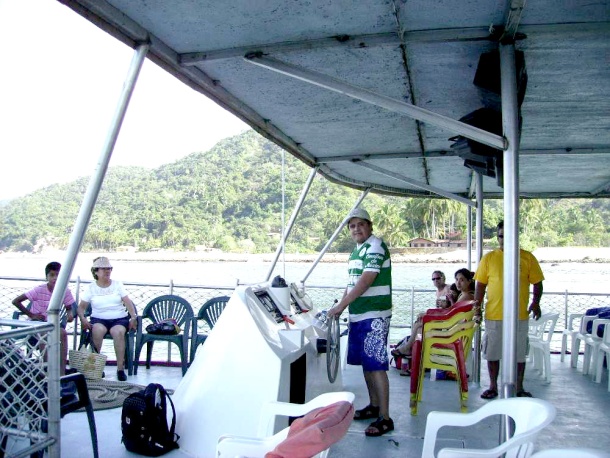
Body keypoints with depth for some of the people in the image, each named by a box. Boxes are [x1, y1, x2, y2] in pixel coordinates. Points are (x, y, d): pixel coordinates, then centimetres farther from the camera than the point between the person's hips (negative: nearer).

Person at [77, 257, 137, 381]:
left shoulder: (118, 285, 11)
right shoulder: (90, 288, 10)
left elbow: (128, 302, 3)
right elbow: (81, 307, 8)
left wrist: (133, 317, -12)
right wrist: (83, 318, -13)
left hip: (119, 318, 0)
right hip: (99, 319, 0)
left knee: (118, 332, -34)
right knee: (97, 330, -35)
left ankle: (120, 368, -27)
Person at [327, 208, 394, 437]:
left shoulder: (375, 247, -13)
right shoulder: (357, 250, 15)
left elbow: (364, 283, -21)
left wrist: (340, 306, -20)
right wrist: (341, 304, 7)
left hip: (374, 316, -9)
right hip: (358, 315, 9)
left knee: (376, 366, -7)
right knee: (366, 363, 17)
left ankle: (385, 418, 0)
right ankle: (374, 406, 31)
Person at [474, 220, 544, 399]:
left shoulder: (527, 257, 2)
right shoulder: (489, 258, 2)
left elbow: (537, 283, 4)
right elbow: (480, 286, 4)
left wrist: (535, 302, -11)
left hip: (520, 316, 0)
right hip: (493, 315, 0)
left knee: (519, 353, 10)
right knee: (492, 353, 8)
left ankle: (519, 388, 26)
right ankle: (493, 386, 23)